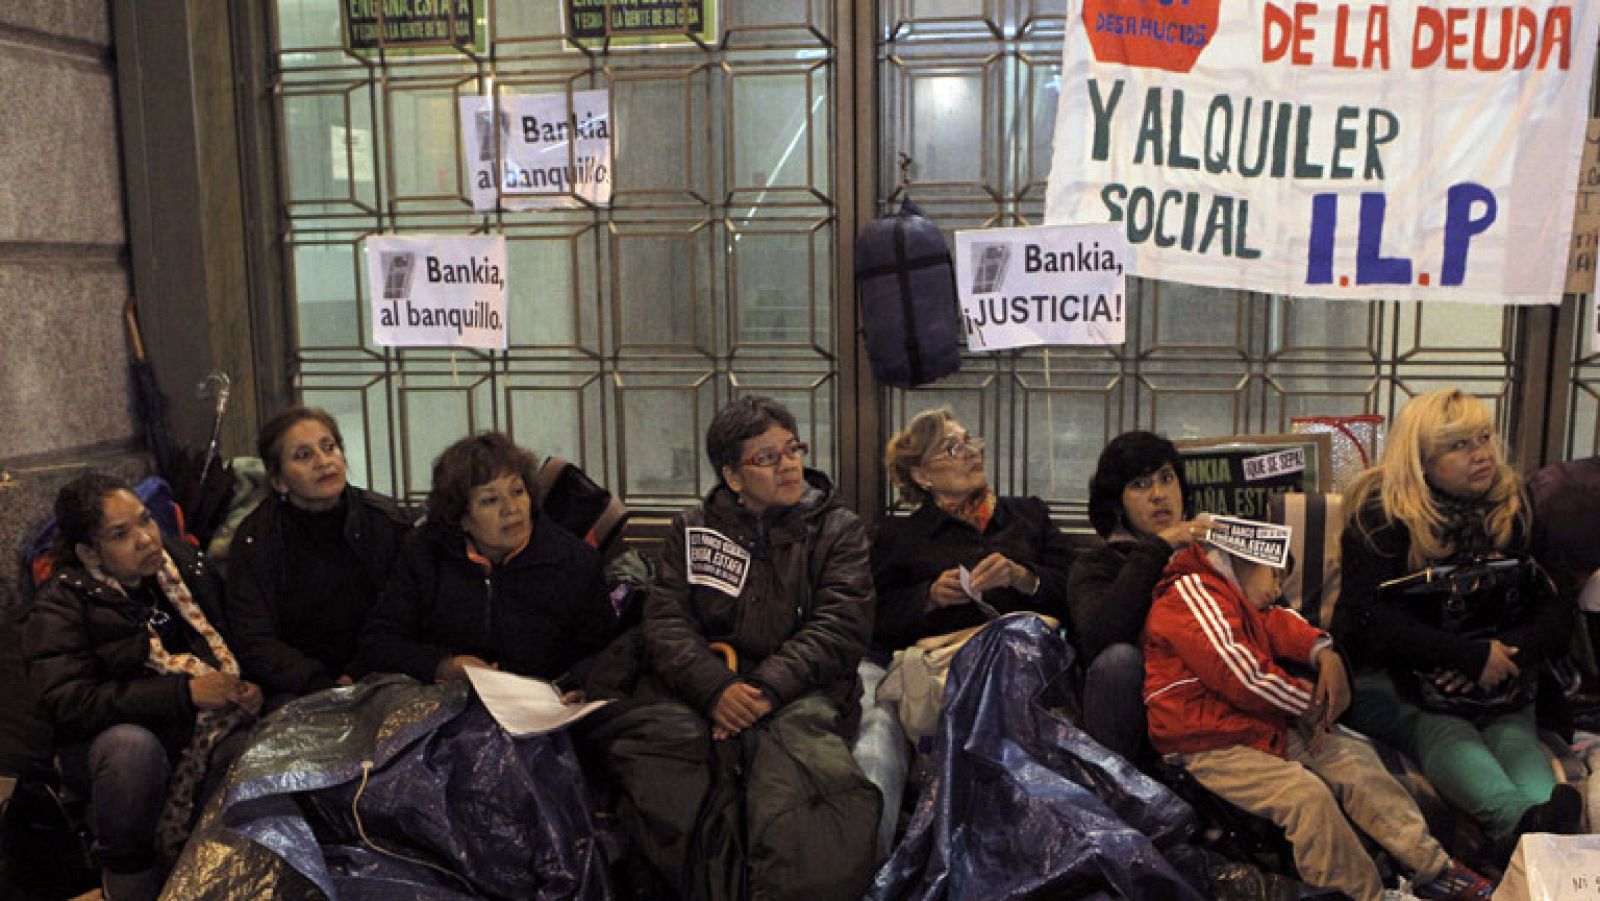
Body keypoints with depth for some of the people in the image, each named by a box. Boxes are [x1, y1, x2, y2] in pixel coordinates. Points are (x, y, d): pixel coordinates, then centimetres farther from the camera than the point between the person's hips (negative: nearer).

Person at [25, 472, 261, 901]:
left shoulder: (185, 564, 4)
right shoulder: (60, 605, -8)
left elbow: (231, 643, 16)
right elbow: (65, 703, -21)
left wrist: (246, 687, -7)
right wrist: (184, 692, -28)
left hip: (198, 735, 3)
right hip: (113, 745, -3)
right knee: (133, 745, -37)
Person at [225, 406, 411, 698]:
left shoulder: (386, 520, 4)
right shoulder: (254, 538, 1)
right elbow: (254, 641, -4)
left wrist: (358, 676, -13)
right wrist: (326, 689, -17)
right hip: (295, 694, 0)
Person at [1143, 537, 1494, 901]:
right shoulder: (1191, 591, -13)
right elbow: (1242, 673, -20)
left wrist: (1326, 654, -10)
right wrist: (1309, 702, -6)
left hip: (1263, 728, 10)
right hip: (1210, 747, -10)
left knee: (1353, 756, 4)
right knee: (1306, 792, -26)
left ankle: (1433, 866, 8)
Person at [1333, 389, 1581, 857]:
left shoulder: (1516, 510, 9)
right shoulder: (1381, 515, -3)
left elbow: (1555, 610, 6)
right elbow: (1372, 617, -13)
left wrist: (1504, 654, -15)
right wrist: (1473, 657, -19)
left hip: (1496, 680, 4)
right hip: (1394, 678, -4)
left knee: (1512, 732, -28)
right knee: (1441, 730, -33)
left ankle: (1546, 834, -52)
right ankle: (1521, 818, -57)